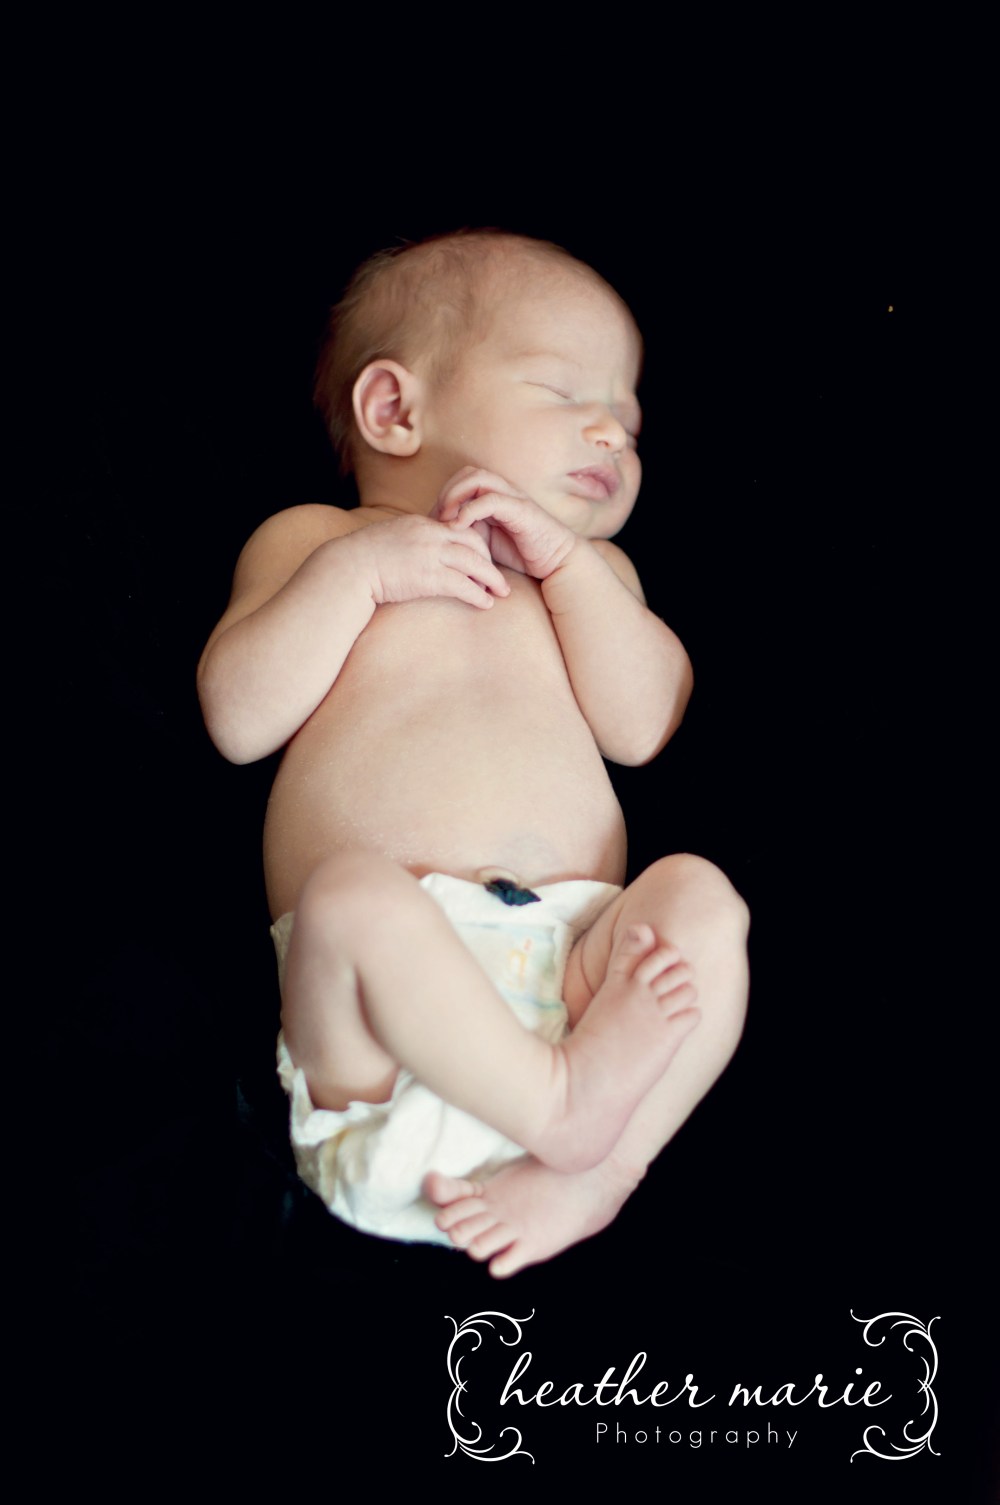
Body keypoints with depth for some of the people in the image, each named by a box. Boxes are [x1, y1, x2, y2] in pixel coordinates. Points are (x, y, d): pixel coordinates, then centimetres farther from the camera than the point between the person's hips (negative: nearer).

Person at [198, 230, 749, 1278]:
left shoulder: (591, 569, 28)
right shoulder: (311, 540, 19)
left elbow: (644, 726, 8)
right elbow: (236, 719, 4)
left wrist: (565, 556, 1)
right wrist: (358, 569, -2)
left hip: (576, 955, 3)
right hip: (393, 957, -3)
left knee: (699, 895, -24)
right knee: (353, 889, -34)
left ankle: (591, 1170, -29)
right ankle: (561, 1102, -28)